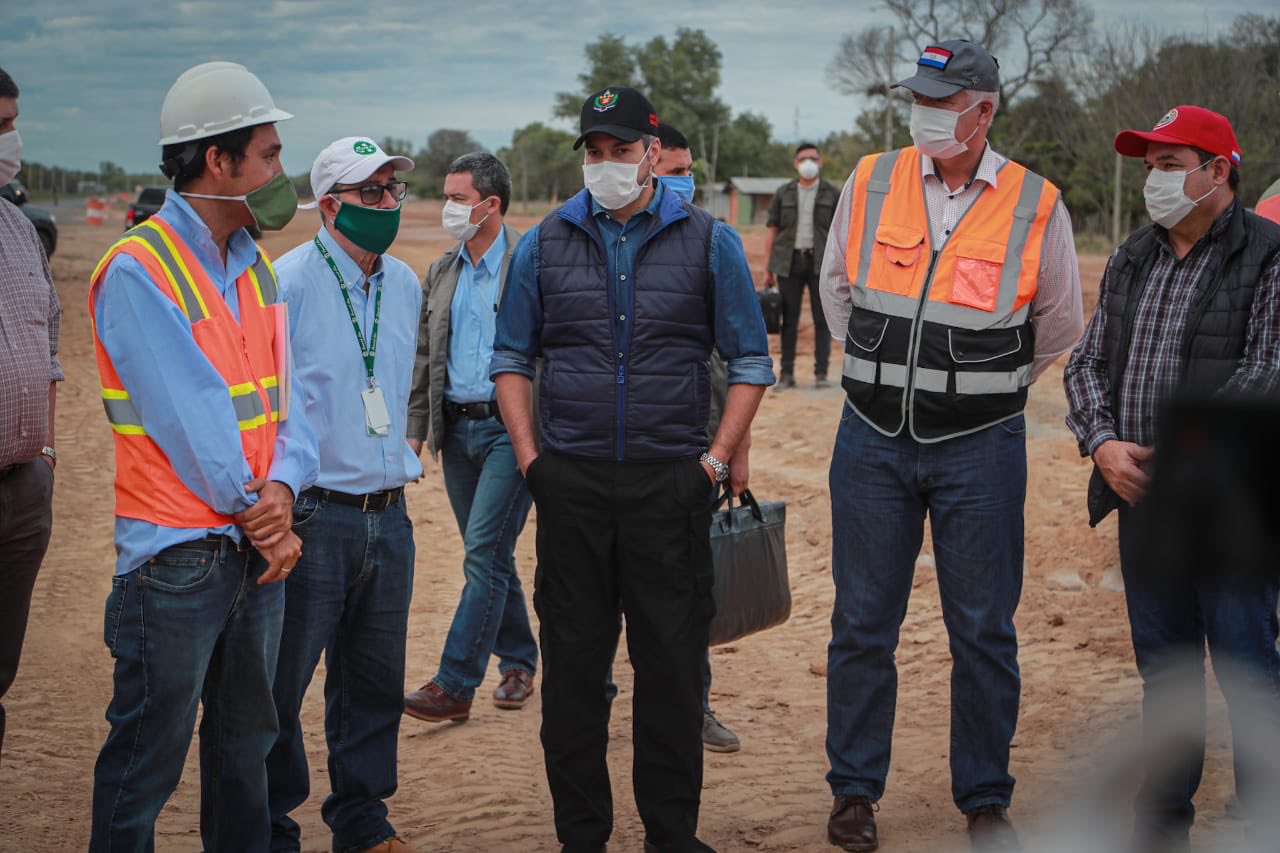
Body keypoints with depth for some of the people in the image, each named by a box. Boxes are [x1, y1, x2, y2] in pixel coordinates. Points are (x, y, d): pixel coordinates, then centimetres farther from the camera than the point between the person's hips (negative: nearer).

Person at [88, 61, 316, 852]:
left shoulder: (256, 267, 11)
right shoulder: (137, 270, -14)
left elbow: (283, 396, 7)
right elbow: (190, 416, -17)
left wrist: (281, 488, -11)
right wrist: (257, 516, -10)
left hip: (257, 549, 8)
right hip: (176, 556, -8)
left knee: (245, 749, 17)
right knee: (145, 768, 1)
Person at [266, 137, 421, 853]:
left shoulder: (406, 285, 12)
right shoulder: (287, 282, -10)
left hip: (389, 517, 7)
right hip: (312, 517, -6)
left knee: (375, 683, 14)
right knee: (280, 685, 0)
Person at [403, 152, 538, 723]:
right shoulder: (441, 273, 12)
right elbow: (425, 359, 16)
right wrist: (415, 431, 9)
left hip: (511, 426, -6)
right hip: (457, 428, 6)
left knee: (484, 552, -11)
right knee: (491, 555, 12)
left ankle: (454, 684, -10)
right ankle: (518, 664, 27)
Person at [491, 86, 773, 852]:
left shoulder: (708, 241, 3)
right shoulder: (545, 244, 7)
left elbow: (751, 361, 6)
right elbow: (512, 358, 12)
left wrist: (716, 460, -2)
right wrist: (530, 457, 2)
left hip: (671, 483, -1)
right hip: (571, 484, 1)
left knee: (673, 661, 3)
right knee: (572, 662, 5)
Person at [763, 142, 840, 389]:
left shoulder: (832, 194, 6)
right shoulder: (783, 194, 9)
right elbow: (772, 230, 9)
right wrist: (767, 268, 4)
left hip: (821, 263, -1)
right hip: (790, 262, 1)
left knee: (822, 319, -2)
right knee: (789, 319, 1)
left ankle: (821, 373, 3)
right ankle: (787, 373, 4)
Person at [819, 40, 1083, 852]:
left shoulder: (1037, 207, -4)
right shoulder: (870, 183, 0)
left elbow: (1060, 326, 11)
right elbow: (837, 287, 17)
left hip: (980, 449, -1)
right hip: (873, 441, 2)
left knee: (984, 631, 5)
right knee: (863, 624, 7)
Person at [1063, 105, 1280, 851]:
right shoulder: (1132, 261, 14)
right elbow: (1088, 362, 13)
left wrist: (1176, 454, -17)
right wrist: (1104, 443, -5)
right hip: (1142, 502, 7)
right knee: (1163, 668, 15)